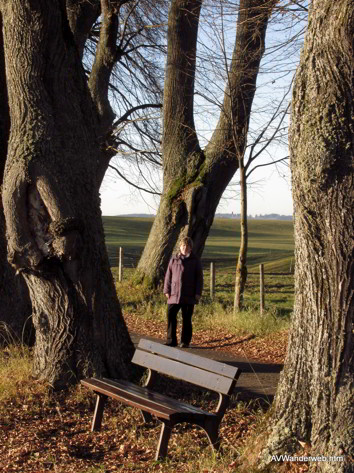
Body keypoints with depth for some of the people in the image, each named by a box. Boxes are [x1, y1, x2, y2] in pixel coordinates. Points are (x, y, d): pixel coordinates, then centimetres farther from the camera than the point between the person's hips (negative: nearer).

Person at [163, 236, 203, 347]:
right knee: (171, 316, -3)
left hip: (189, 296, -1)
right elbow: (168, 276, 9)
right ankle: (171, 340, 6)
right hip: (174, 295, 1)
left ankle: (185, 341, 14)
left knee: (186, 319, 5)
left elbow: (199, 278, 3)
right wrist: (167, 290, 2)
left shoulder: (195, 261, 3)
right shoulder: (174, 260, 8)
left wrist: (198, 293, -4)